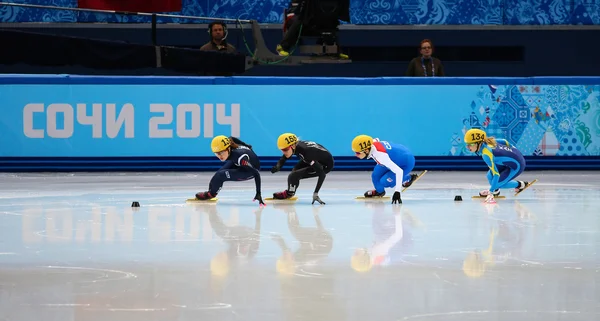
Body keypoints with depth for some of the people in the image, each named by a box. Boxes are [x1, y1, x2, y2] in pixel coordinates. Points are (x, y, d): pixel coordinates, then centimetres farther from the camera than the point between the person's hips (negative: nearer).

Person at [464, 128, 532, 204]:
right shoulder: (487, 142, -8)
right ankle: (495, 191, 35)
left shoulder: (486, 154, -31)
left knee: (498, 183, -7)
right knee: (490, 176, 4)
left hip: (517, 166, -8)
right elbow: (504, 141, 8)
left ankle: (520, 184, 15)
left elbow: (496, 174, -30)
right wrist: (512, 148, 28)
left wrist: (491, 192, -28)